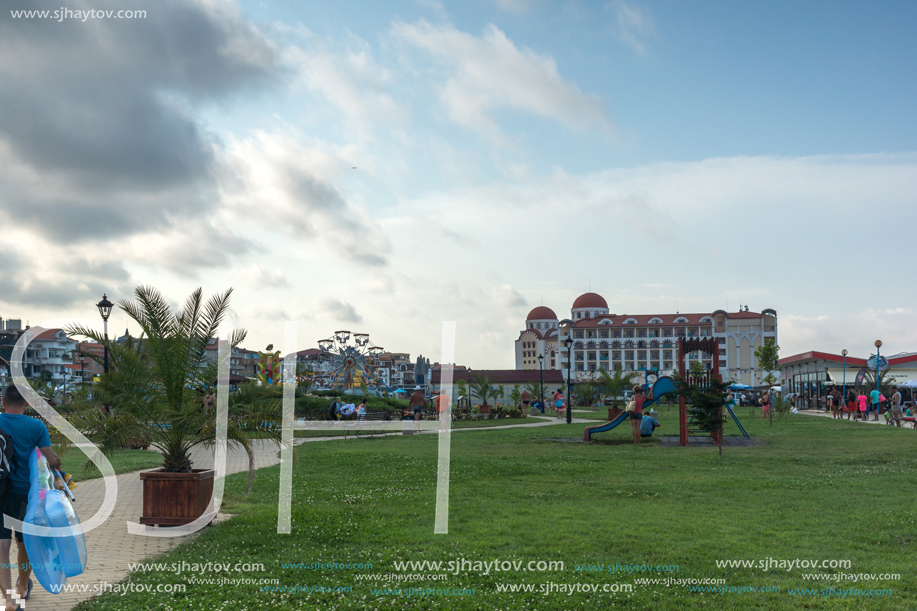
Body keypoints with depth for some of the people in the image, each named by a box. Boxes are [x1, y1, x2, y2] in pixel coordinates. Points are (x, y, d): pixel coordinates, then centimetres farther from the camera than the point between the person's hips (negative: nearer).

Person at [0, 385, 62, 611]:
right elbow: (52, 460, -9)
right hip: (23, 494, 0)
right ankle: (23, 588, 40)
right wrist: (58, 463, 13)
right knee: (24, 543, 20)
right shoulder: (36, 426, -8)